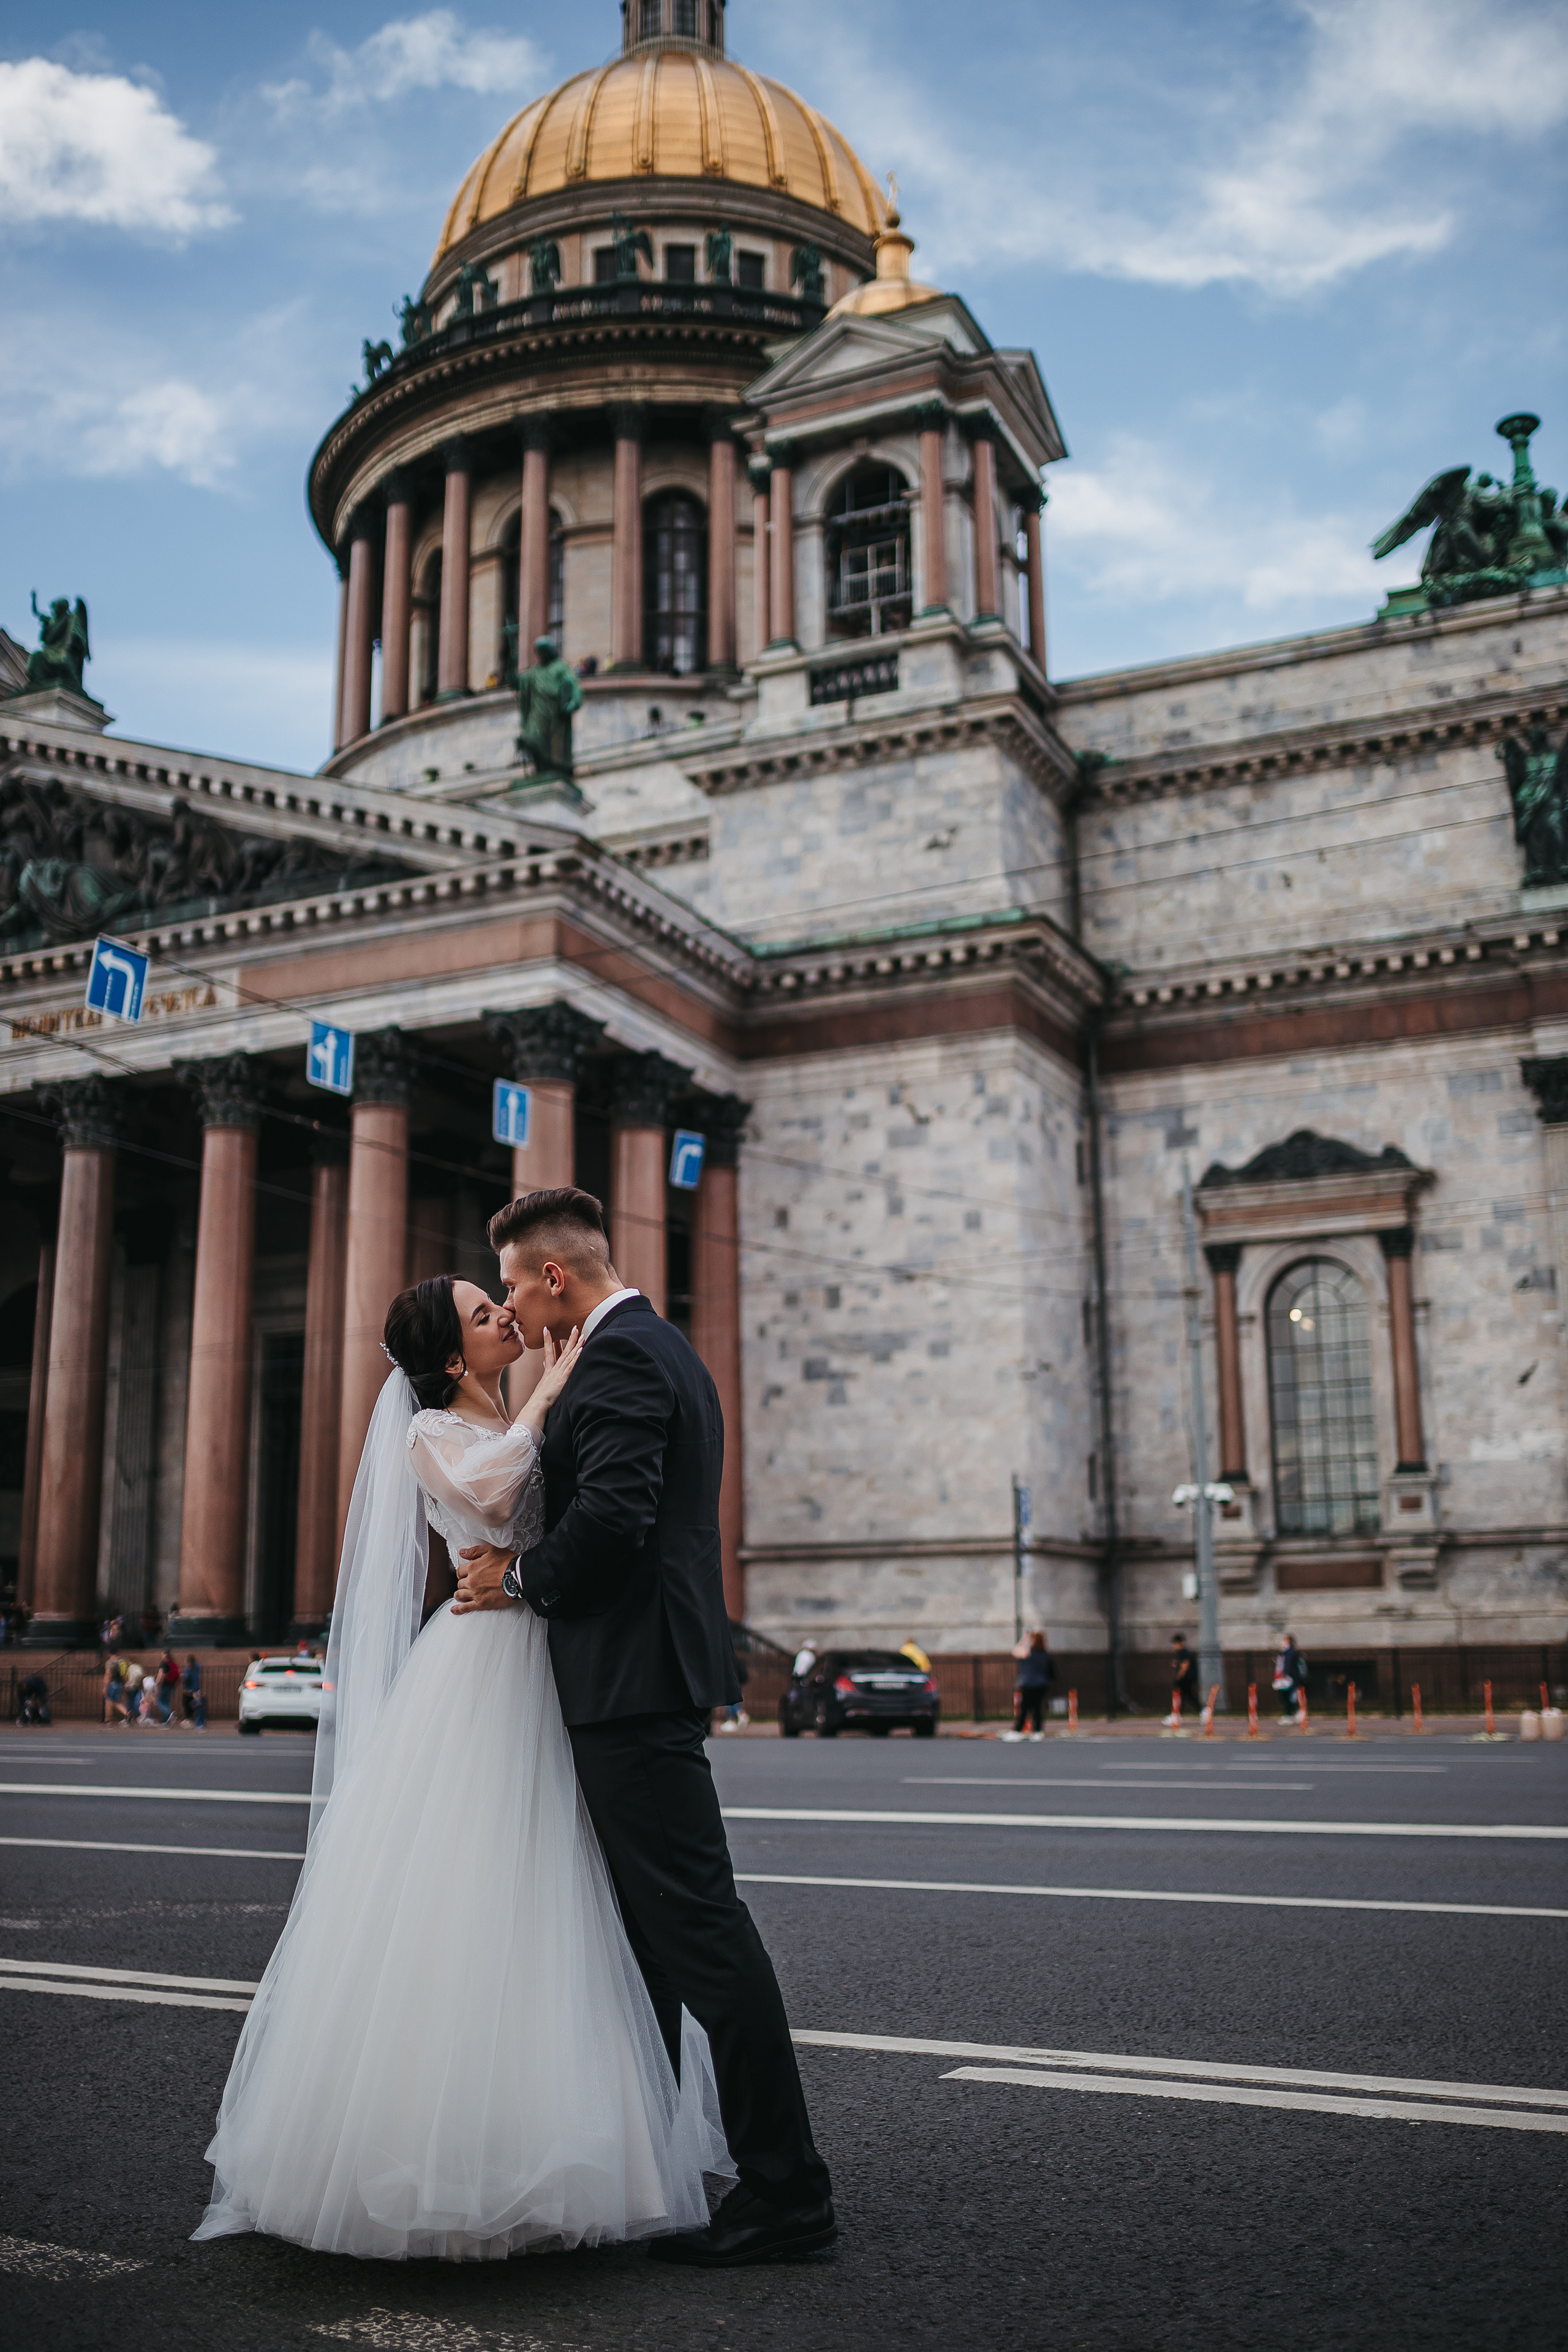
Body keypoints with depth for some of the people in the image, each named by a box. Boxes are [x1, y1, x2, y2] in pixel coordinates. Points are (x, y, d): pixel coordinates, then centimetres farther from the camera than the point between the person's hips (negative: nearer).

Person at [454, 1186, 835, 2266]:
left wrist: (521, 1580, -10)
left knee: (698, 1925, -7)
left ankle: (786, 2189, -1)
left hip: (635, 1680, -11)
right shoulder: (666, 1350, 20)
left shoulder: (620, 1357, -13)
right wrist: (528, 1560, 11)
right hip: (647, 1674, 11)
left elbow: (611, 1513, -25)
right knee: (643, 1926, 17)